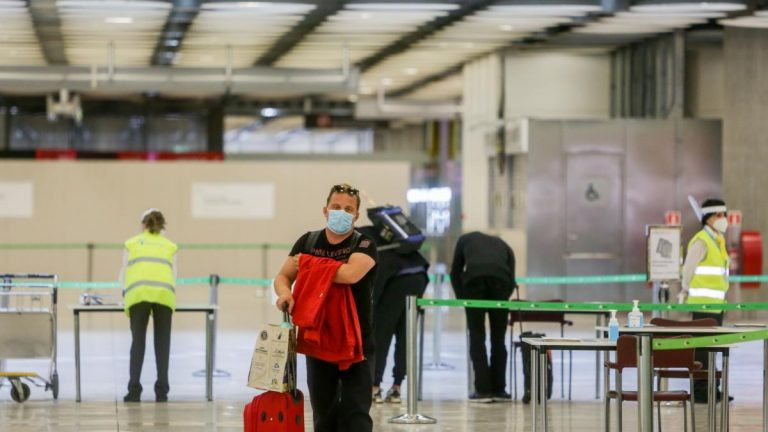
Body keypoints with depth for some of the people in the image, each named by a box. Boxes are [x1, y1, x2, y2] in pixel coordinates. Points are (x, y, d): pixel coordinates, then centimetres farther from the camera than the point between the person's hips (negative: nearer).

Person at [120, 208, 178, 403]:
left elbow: (123, 276, 24)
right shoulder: (170, 246, 24)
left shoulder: (132, 243, 23)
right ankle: (161, 390, 4)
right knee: (162, 342, 8)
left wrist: (128, 294, 41)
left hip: (138, 292, 0)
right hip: (164, 293, 0)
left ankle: (134, 390, -5)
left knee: (138, 340, 4)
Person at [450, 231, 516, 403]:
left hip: (473, 279, -1)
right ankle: (498, 390, 18)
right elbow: (512, 280, 25)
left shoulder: (465, 239, 35)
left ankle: (483, 390, 7)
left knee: (477, 338, 8)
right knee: (498, 339, 14)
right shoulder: (504, 246, 36)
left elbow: (455, 273, 30)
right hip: (500, 280, 1)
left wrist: (462, 299, 36)